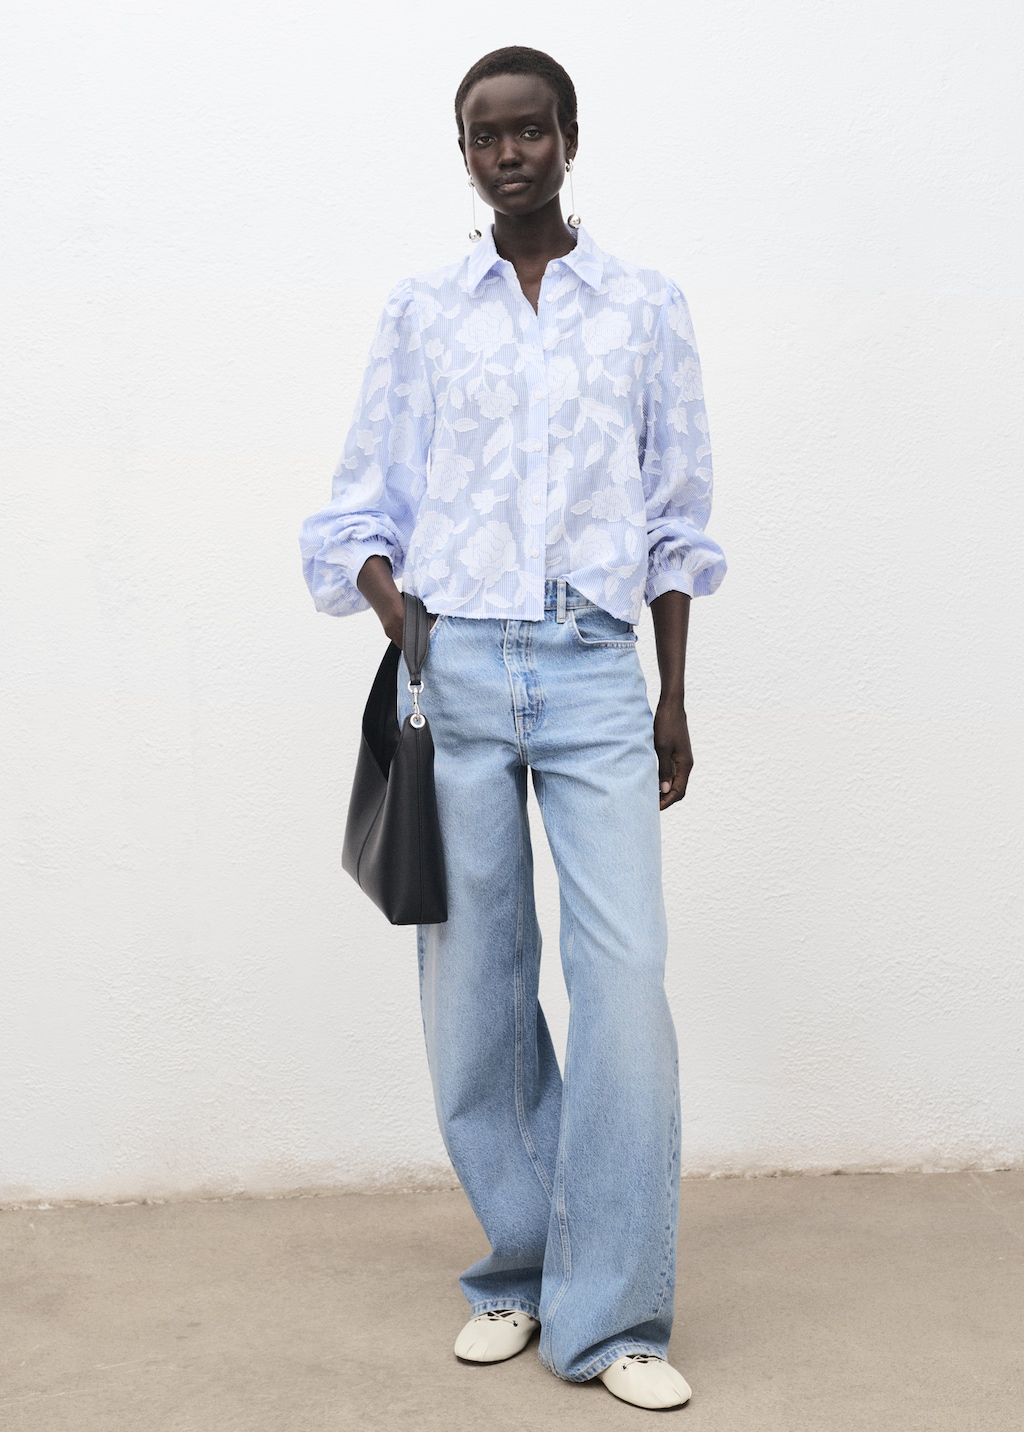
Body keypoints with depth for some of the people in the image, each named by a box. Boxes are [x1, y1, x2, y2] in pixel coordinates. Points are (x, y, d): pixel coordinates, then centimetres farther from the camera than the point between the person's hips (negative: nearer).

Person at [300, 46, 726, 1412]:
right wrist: (400, 628, -8)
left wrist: (674, 702, 9)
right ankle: (515, 1273, 20)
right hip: (454, 669, 1)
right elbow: (366, 500, 11)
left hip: (596, 672, 0)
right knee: (476, 983, 4)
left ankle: (613, 1317, 1)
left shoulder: (647, 308, 11)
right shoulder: (421, 311, 11)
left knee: (626, 972, -9)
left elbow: (677, 519, 12)